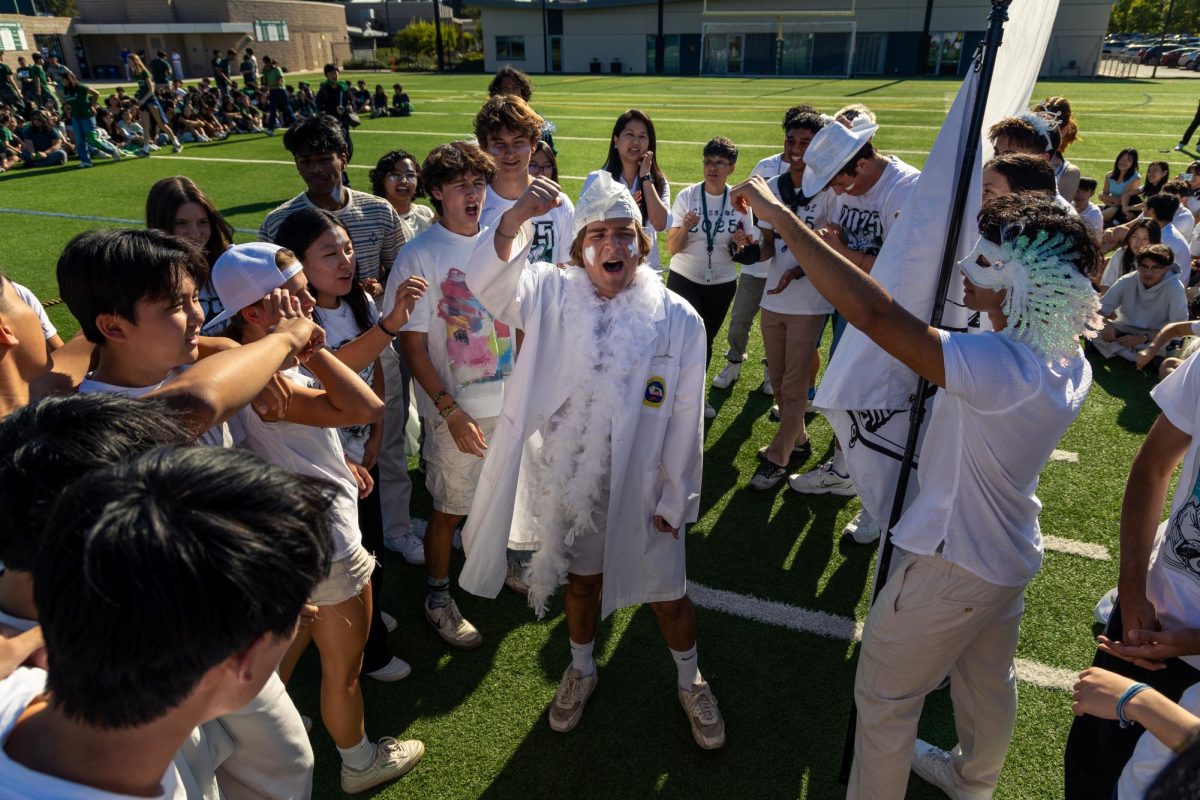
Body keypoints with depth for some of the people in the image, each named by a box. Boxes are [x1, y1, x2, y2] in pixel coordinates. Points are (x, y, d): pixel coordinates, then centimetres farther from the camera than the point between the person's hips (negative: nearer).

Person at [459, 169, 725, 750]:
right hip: (569, 480, 2)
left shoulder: (679, 320, -13)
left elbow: (685, 418, -8)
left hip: (643, 486, -1)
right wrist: (519, 215, -44)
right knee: (582, 578, 23)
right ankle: (581, 669, 52)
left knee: (666, 592, 15)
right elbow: (488, 279, -26)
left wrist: (675, 498, -4)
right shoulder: (553, 296, -9)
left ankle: (689, 680, 46)